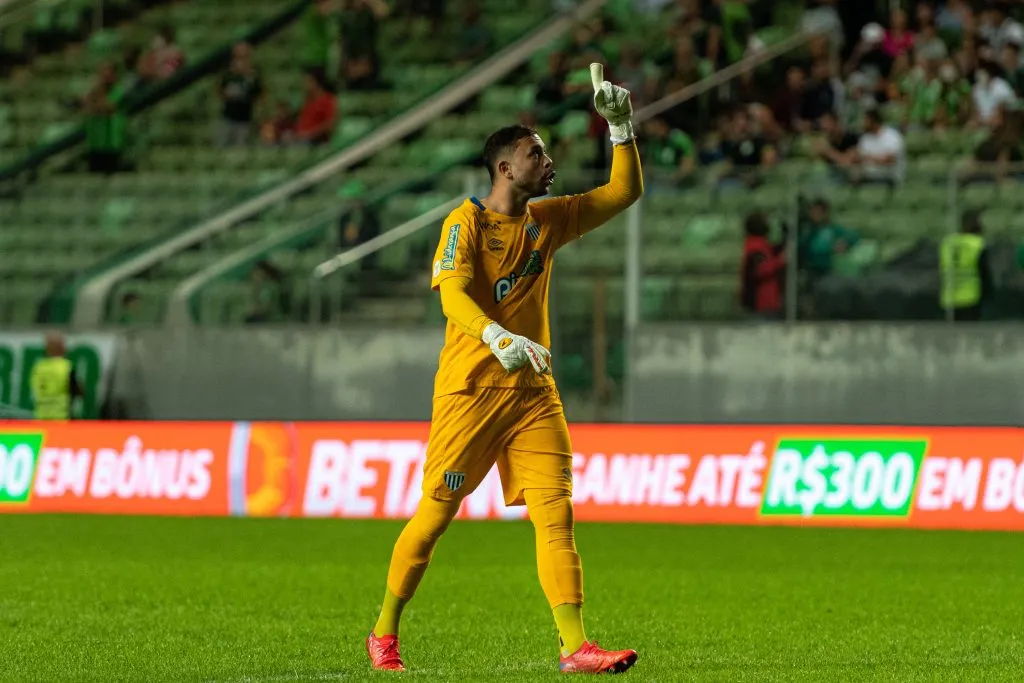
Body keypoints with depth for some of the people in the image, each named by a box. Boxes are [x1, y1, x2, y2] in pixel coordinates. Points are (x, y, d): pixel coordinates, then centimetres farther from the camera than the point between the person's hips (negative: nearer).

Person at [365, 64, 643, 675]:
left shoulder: (548, 220, 11)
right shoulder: (466, 222, -7)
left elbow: (625, 191, 18)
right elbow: (452, 294, -23)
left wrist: (621, 126, 4)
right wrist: (497, 337, -40)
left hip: (533, 389, 5)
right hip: (470, 388, -5)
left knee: (556, 512, -8)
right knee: (436, 513, 0)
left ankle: (576, 646, -14)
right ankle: (385, 632, 18)